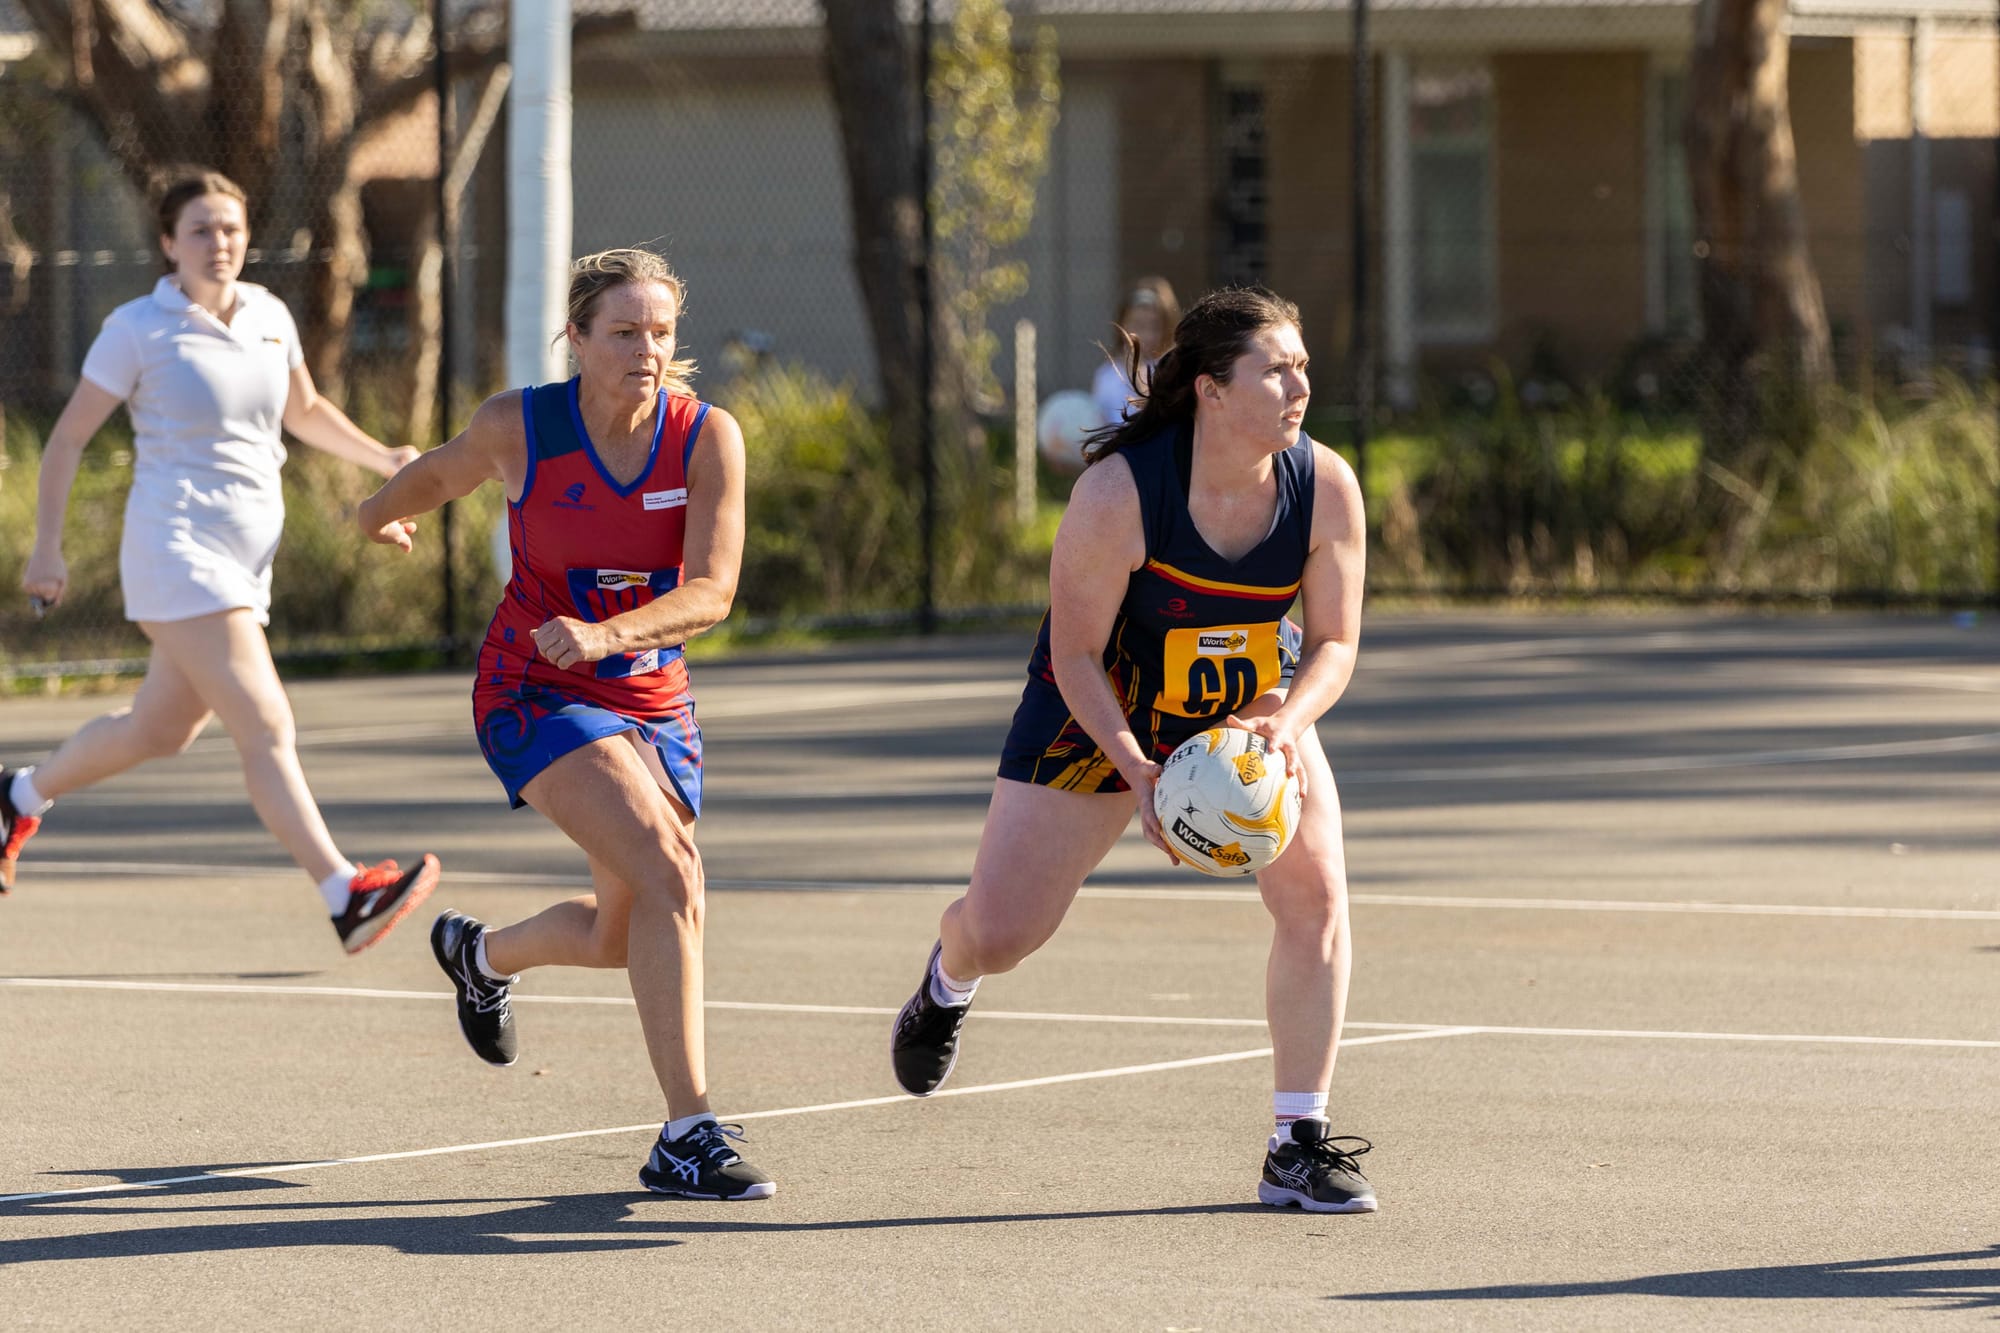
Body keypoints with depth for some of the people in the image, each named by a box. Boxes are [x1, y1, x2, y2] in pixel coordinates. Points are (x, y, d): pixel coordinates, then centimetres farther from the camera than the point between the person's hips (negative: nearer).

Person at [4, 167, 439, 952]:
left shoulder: (269, 317, 10)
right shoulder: (139, 329, -6)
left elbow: (304, 410, 27)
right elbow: (68, 438, -1)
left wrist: (385, 459, 16)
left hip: (246, 555, 7)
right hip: (175, 550, -7)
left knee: (161, 728, 19)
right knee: (266, 726, -16)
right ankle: (345, 897, -23)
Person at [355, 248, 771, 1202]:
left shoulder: (707, 438, -12)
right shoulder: (518, 426, -15)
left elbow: (711, 593, -21)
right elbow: (443, 472, 8)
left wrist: (603, 635, -36)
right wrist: (382, 513, 25)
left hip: (651, 699, 4)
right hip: (534, 693, -4)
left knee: (621, 938, 16)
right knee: (668, 873, -25)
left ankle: (482, 954, 51)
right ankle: (687, 1135, -26)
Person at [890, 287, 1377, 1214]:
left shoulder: (1326, 488, -20)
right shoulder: (1118, 493, -31)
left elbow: (1334, 643, -11)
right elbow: (1075, 654, -22)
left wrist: (1287, 722, -31)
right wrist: (1137, 774, -32)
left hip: (1254, 705, 3)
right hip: (1102, 714, -3)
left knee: (1316, 891, -19)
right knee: (999, 934, -1)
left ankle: (1299, 1147, -8)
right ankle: (949, 981, 41)